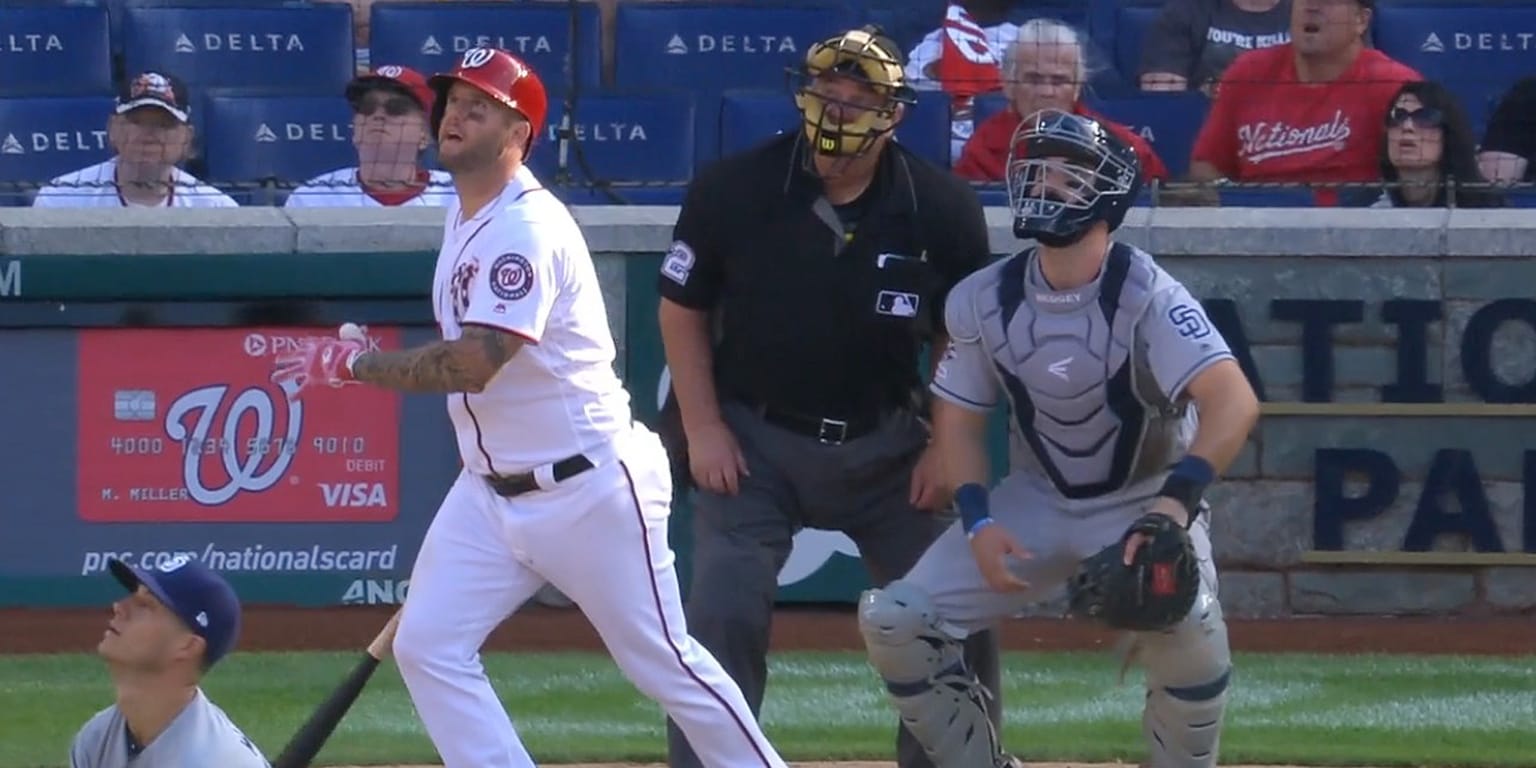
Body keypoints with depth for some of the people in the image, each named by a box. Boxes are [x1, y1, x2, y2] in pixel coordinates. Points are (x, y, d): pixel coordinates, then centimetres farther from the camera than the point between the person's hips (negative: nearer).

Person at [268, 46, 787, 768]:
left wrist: (354, 364, -21)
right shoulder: (464, 217, 10)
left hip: (587, 486, -9)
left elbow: (474, 362, -28)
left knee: (663, 662, 1)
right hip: (489, 488, 9)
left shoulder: (526, 228, -20)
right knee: (426, 647, -3)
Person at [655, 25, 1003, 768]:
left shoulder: (942, 206, -9)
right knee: (724, 613, -14)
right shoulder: (733, 189, -13)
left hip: (885, 447, 2)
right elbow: (682, 310, 0)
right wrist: (701, 428, -6)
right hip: (755, 441, -2)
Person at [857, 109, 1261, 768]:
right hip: (1036, 502, 4)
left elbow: (1233, 401, -34)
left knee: (1189, 630, -34)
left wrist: (1175, 504, -47)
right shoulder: (983, 300, -8)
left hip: (1145, 498, -4)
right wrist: (978, 522, -13)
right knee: (893, 621, -10)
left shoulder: (1143, 295, -22)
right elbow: (958, 416, 4)